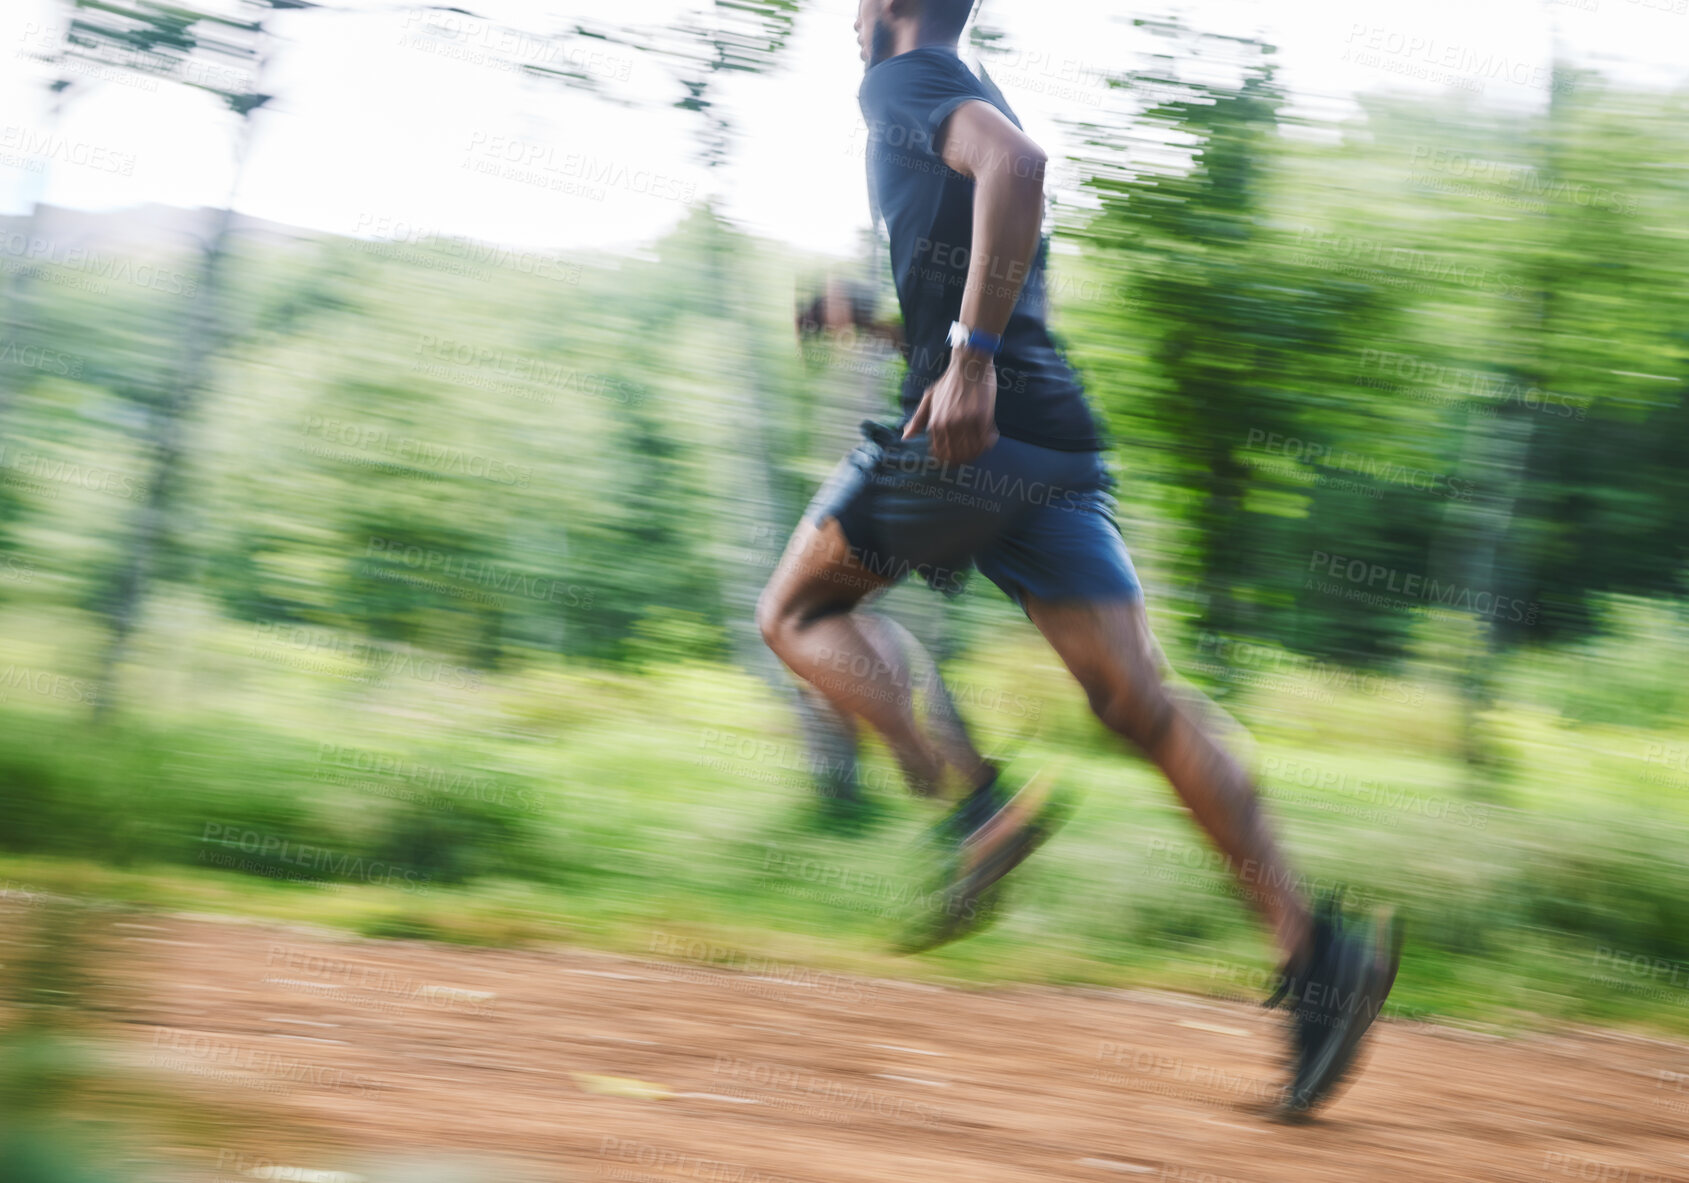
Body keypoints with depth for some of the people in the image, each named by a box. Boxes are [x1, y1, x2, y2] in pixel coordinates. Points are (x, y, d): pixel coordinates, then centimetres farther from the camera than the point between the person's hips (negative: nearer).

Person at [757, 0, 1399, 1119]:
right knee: (1139, 698, -1)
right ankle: (1315, 946, -13)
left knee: (800, 610, 10)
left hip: (969, 427, -8)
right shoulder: (974, 105, 28)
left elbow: (1016, 162, -22)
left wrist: (969, 357, -26)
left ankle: (977, 800, -11)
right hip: (1057, 440, 8)